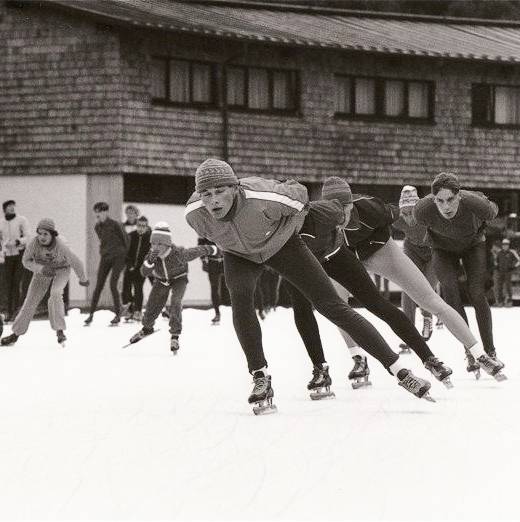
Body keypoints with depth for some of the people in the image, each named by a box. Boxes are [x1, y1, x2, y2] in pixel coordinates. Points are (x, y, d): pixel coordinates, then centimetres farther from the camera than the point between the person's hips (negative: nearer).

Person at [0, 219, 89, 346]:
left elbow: (75, 262, -19)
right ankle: (16, 333, 15)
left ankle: (59, 330, -21)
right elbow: (26, 261, -14)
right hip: (42, 271, 3)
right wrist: (41, 268, -32)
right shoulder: (34, 243, -28)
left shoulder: (60, 246, -34)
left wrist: (83, 279, -5)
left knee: (55, 294, -29)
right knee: (31, 300, 2)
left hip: (61, 270, -3)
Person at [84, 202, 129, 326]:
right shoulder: (97, 227, 7)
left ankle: (118, 315, -2)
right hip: (105, 258, 6)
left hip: (118, 257, -6)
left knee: (113, 285, -12)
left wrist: (126, 254, 4)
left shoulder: (115, 225, -12)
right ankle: (91, 314, 3)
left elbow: (125, 239, -4)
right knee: (98, 286, 0)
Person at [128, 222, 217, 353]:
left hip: (178, 278, -3)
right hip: (161, 280, 3)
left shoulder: (178, 253, -38)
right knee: (152, 306, 4)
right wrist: (150, 260, -53)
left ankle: (175, 335, -14)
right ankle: (147, 328, 37)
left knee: (176, 302, -26)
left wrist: (212, 249, -6)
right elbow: (144, 273, -34)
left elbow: (197, 251, -22)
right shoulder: (152, 254, -29)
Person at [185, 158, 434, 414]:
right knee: (240, 297, -29)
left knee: (332, 306, -6)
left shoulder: (263, 198, -40)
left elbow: (299, 194, -18)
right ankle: (260, 379, -17)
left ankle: (399, 370, -3)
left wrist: (287, 231, -6)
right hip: (239, 256, 2)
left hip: (280, 245, -2)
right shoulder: (194, 214, -29)